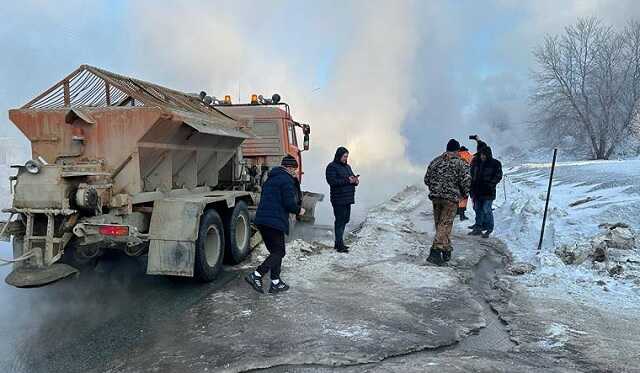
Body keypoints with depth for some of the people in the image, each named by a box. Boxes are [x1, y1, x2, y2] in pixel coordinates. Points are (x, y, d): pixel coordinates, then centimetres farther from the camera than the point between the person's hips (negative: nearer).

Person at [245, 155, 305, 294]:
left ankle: (276, 283, 18)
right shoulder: (286, 180, -8)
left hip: (261, 220, 9)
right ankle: (256, 275, -12)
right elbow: (289, 203, -16)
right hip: (275, 221, -9)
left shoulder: (271, 179, 20)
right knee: (278, 252, -2)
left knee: (275, 251, 16)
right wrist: (298, 210, 4)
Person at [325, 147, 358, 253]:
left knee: (345, 220, 13)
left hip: (347, 199, 9)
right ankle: (340, 245, -3)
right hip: (338, 199, -9)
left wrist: (355, 181, 2)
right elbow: (332, 181, -20)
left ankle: (339, 243, 24)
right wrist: (347, 181, -22)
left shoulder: (347, 166, 19)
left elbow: (352, 178, 26)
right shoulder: (332, 167, -8)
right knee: (340, 221, -7)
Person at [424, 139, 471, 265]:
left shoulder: (435, 161, 10)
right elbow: (466, 181, -10)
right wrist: (465, 193, 8)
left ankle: (446, 250, 26)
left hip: (435, 197, 5)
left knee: (439, 224, 15)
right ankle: (436, 251, -18)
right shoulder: (460, 163, -3)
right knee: (445, 224, -4)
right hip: (451, 198, -4)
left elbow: (426, 179, 12)